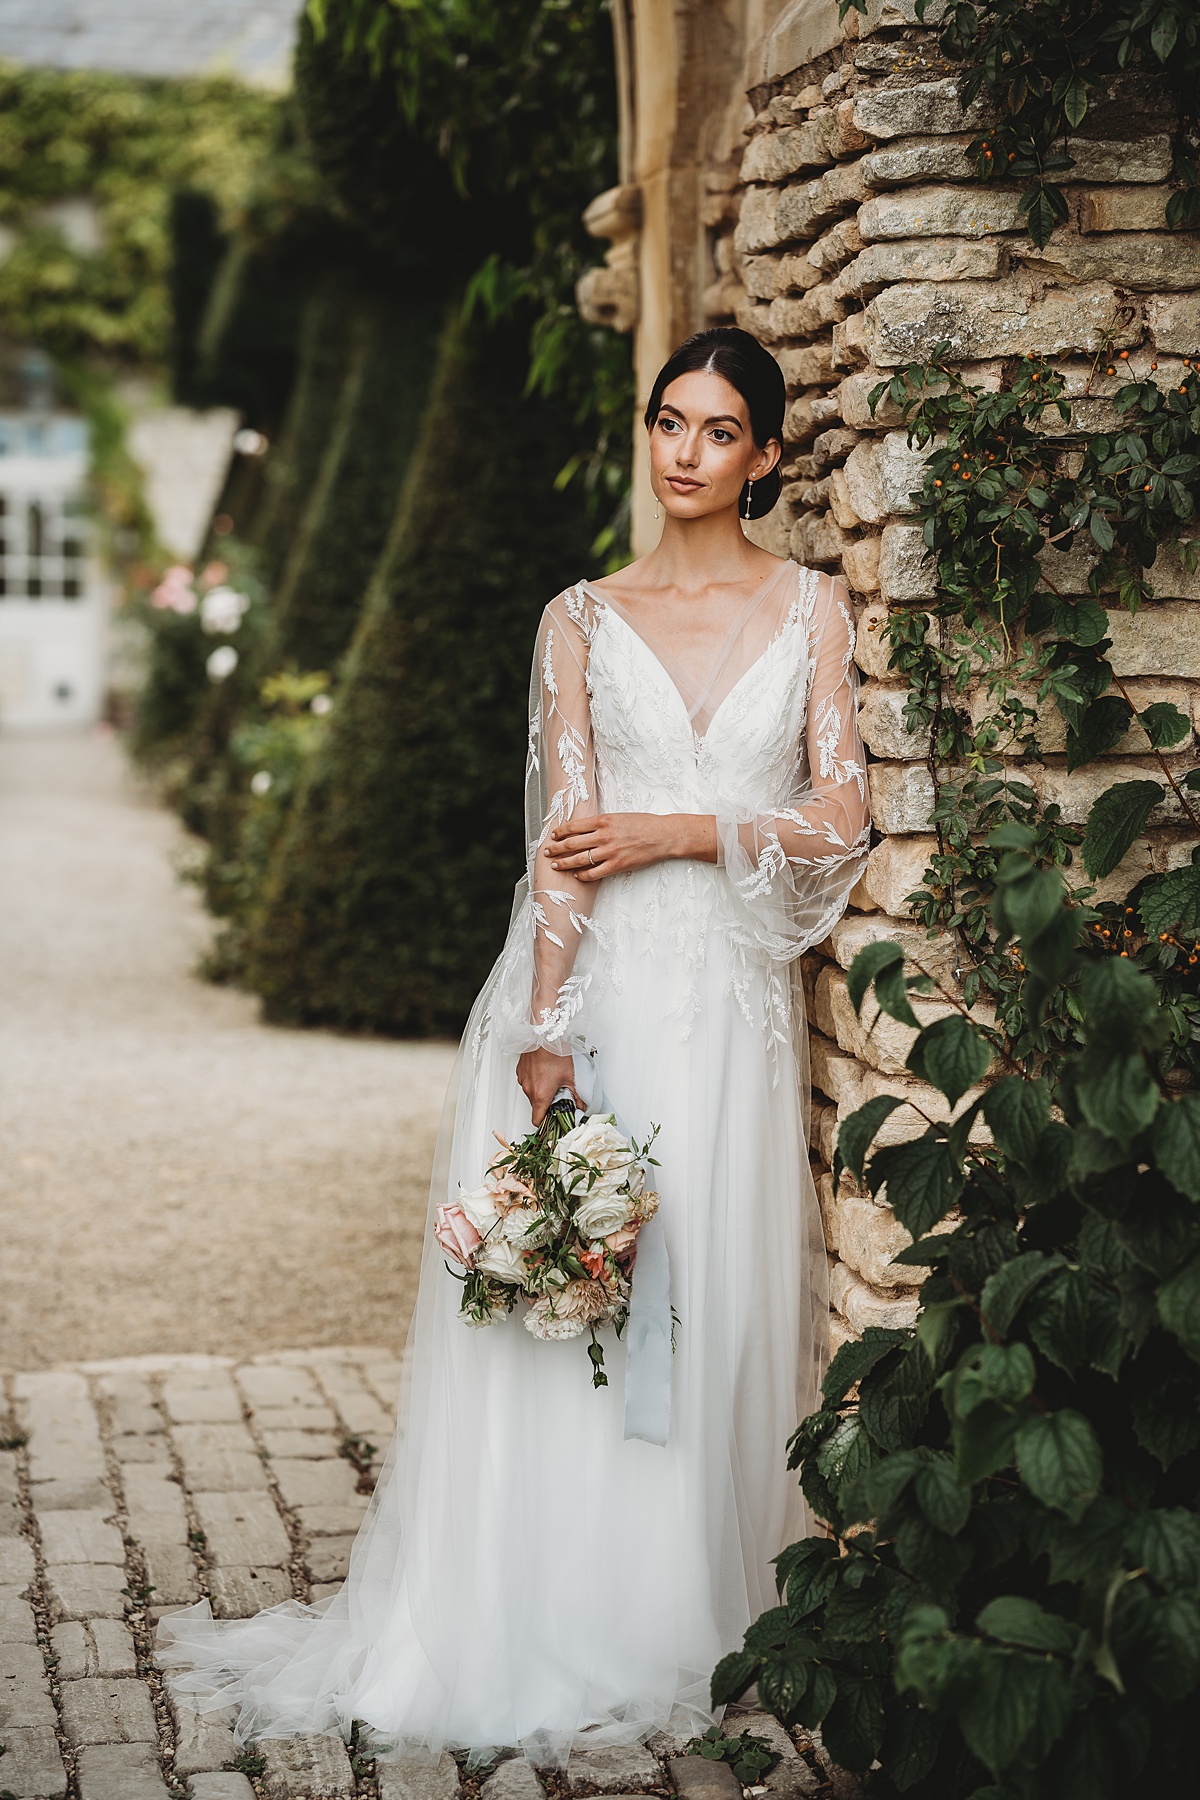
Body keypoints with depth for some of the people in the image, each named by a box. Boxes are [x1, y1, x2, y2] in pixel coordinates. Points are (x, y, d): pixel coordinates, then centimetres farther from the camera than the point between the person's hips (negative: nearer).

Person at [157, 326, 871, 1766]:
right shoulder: (583, 618, 8)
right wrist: (547, 1035, -11)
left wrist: (681, 832, -8)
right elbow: (563, 834, -2)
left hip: (731, 997, 1)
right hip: (598, 981, 0)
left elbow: (841, 816, 2)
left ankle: (679, 1623, 15)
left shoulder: (811, 607, 9)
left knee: (710, 1297, 2)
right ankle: (536, 1631, 6)